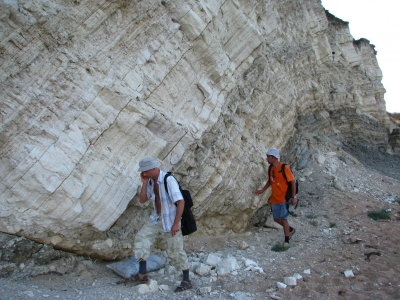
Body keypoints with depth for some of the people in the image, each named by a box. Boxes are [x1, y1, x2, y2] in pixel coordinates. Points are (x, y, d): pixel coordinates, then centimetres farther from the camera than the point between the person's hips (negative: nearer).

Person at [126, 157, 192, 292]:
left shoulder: (168, 180, -23)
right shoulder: (150, 181, 0)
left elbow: (181, 202, -24)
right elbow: (142, 200, 3)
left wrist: (176, 223, -24)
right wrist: (144, 183, -10)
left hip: (169, 221, -7)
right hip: (156, 219, 7)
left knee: (176, 251, 0)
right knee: (141, 238, -1)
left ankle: (187, 281, 17)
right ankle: (142, 274, 9)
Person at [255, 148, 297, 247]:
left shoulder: (284, 168, -18)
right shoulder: (271, 168, 2)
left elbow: (293, 182, -14)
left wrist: (293, 197, -15)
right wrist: (262, 190, 8)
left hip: (284, 198, -7)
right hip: (275, 199, 7)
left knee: (283, 219, -2)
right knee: (277, 219, 14)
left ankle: (286, 240, 14)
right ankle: (290, 229, 38)